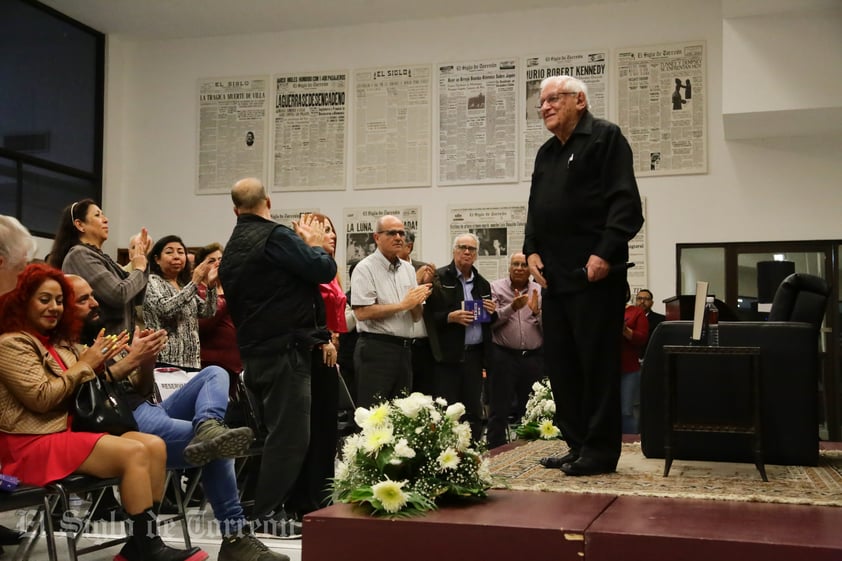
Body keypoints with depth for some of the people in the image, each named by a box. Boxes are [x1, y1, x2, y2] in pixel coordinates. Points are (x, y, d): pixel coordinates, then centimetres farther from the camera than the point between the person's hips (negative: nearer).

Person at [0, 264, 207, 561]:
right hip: (34, 443, -9)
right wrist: (85, 364, -9)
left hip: (71, 430, 9)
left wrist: (101, 360, -2)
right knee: (133, 452, -26)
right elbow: (41, 397, -17)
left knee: (155, 445, -12)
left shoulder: (59, 342, 20)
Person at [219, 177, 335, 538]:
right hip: (285, 349, -9)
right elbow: (324, 270, -16)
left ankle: (257, 505, 23)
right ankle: (269, 513, -1)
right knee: (291, 433, -4)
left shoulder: (231, 249, 14)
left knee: (274, 430, 17)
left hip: (255, 351, 9)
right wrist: (316, 246, 5)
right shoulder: (275, 236, -14)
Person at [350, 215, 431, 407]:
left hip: (404, 348, 7)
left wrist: (418, 302, -6)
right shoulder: (365, 268, -6)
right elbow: (362, 312, -18)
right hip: (375, 349, -7)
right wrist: (403, 304, -13)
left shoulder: (408, 269, 14)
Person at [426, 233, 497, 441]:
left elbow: (490, 320, 23)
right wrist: (450, 317, -21)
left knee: (474, 411, 8)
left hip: (474, 354, 5)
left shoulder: (482, 283, 16)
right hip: (448, 354, -5)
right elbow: (428, 315, -7)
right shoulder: (438, 278, -1)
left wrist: (492, 312, 1)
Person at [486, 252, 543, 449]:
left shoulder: (540, 291, 8)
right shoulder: (496, 288, 3)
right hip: (503, 355, -2)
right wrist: (512, 308, -19)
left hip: (533, 357, 3)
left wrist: (537, 311, -12)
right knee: (499, 410, -1)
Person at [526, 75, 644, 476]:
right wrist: (532, 250, 7)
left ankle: (600, 450, 5)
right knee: (560, 364, 9)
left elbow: (625, 203, -11)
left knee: (597, 363, -4)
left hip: (594, 276, -8)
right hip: (554, 277, 8)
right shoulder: (545, 154, 21)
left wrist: (605, 254, -19)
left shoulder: (605, 138, -2)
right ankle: (578, 444, 19)